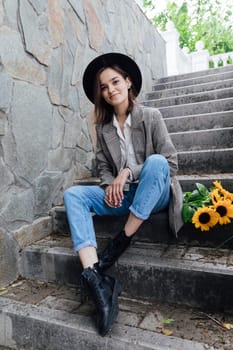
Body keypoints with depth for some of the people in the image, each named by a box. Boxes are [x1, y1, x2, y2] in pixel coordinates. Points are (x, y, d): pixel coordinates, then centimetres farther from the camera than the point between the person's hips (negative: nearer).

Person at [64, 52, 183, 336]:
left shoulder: (151, 117, -4)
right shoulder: (103, 127, 7)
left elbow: (170, 162, -9)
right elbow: (103, 167, 9)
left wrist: (129, 171, -19)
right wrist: (110, 185, -14)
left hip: (153, 195, -3)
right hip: (122, 196, 4)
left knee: (155, 161, -34)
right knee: (73, 194, -17)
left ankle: (122, 240, -24)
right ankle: (96, 278, -34)